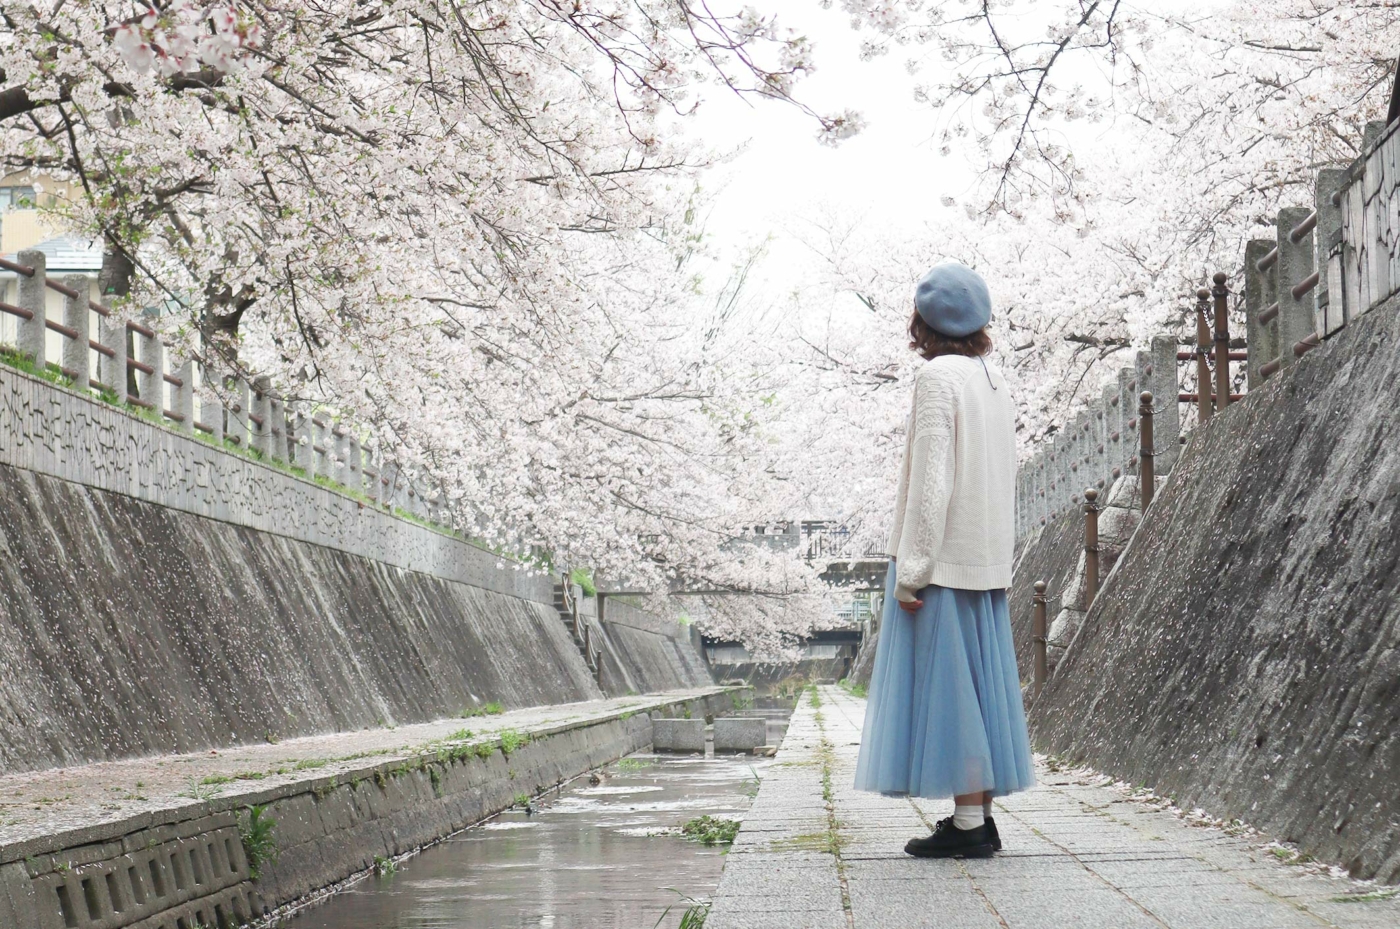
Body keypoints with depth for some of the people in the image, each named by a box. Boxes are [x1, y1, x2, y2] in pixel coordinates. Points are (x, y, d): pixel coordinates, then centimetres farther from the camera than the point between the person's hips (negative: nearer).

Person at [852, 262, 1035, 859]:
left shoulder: (937, 376, -11)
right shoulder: (995, 381, 13)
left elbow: (931, 481, -17)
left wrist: (910, 571, -16)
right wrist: (996, 557, 19)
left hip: (941, 557, -8)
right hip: (987, 559, 8)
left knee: (946, 686, -6)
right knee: (979, 683, 10)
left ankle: (968, 825, -6)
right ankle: (979, 817, 13)